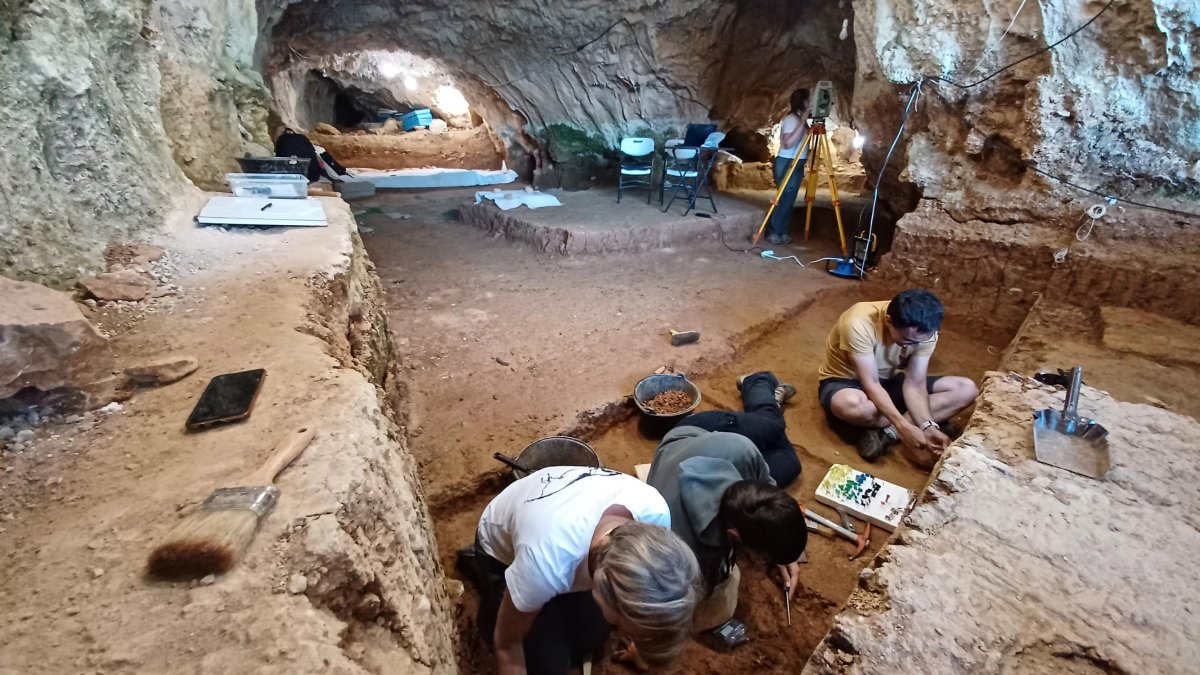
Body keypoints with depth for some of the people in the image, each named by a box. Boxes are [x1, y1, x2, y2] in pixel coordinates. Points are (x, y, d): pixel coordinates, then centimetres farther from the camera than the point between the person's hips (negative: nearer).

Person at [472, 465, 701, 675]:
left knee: (590, 641, 3)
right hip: (503, 550, -3)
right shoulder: (545, 561, -44)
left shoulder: (654, 511, -32)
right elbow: (507, 643, -21)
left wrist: (641, 641, 6)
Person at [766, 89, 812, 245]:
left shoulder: (800, 119, 15)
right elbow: (788, 143, -26)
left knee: (789, 200, 9)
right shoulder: (791, 119, -14)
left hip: (797, 164, 9)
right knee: (784, 199, -7)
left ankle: (783, 232, 14)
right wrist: (802, 124, -27)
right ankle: (773, 232, 0)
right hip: (787, 163, -9)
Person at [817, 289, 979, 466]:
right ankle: (896, 431, -12)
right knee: (852, 405, -44)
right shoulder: (859, 324, -33)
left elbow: (914, 384, -15)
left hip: (887, 381, 6)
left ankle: (888, 432, -21)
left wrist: (927, 426, -30)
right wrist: (905, 427, -37)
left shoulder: (924, 333, -16)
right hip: (845, 381, -6)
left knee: (966, 389, -10)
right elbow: (871, 384, -31)